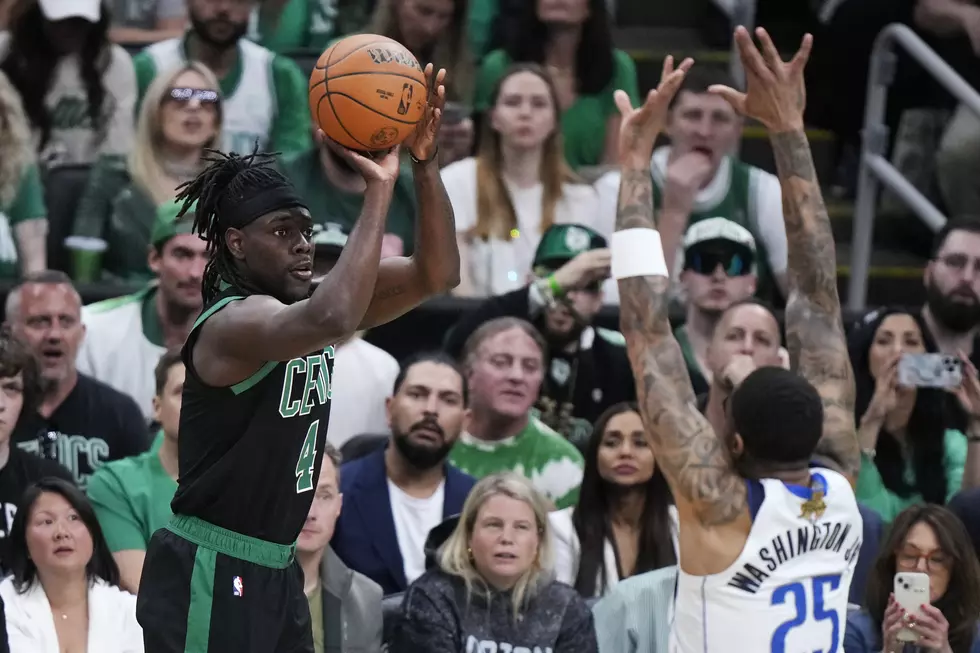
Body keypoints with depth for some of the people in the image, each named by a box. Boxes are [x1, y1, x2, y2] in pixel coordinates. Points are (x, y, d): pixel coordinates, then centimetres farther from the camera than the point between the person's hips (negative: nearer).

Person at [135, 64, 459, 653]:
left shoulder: (305, 299, 7)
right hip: (209, 576, -9)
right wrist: (379, 188, -36)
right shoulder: (233, 323, -19)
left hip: (276, 571, 9)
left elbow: (436, 275, 2)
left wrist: (426, 165, -13)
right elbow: (331, 321, -40)